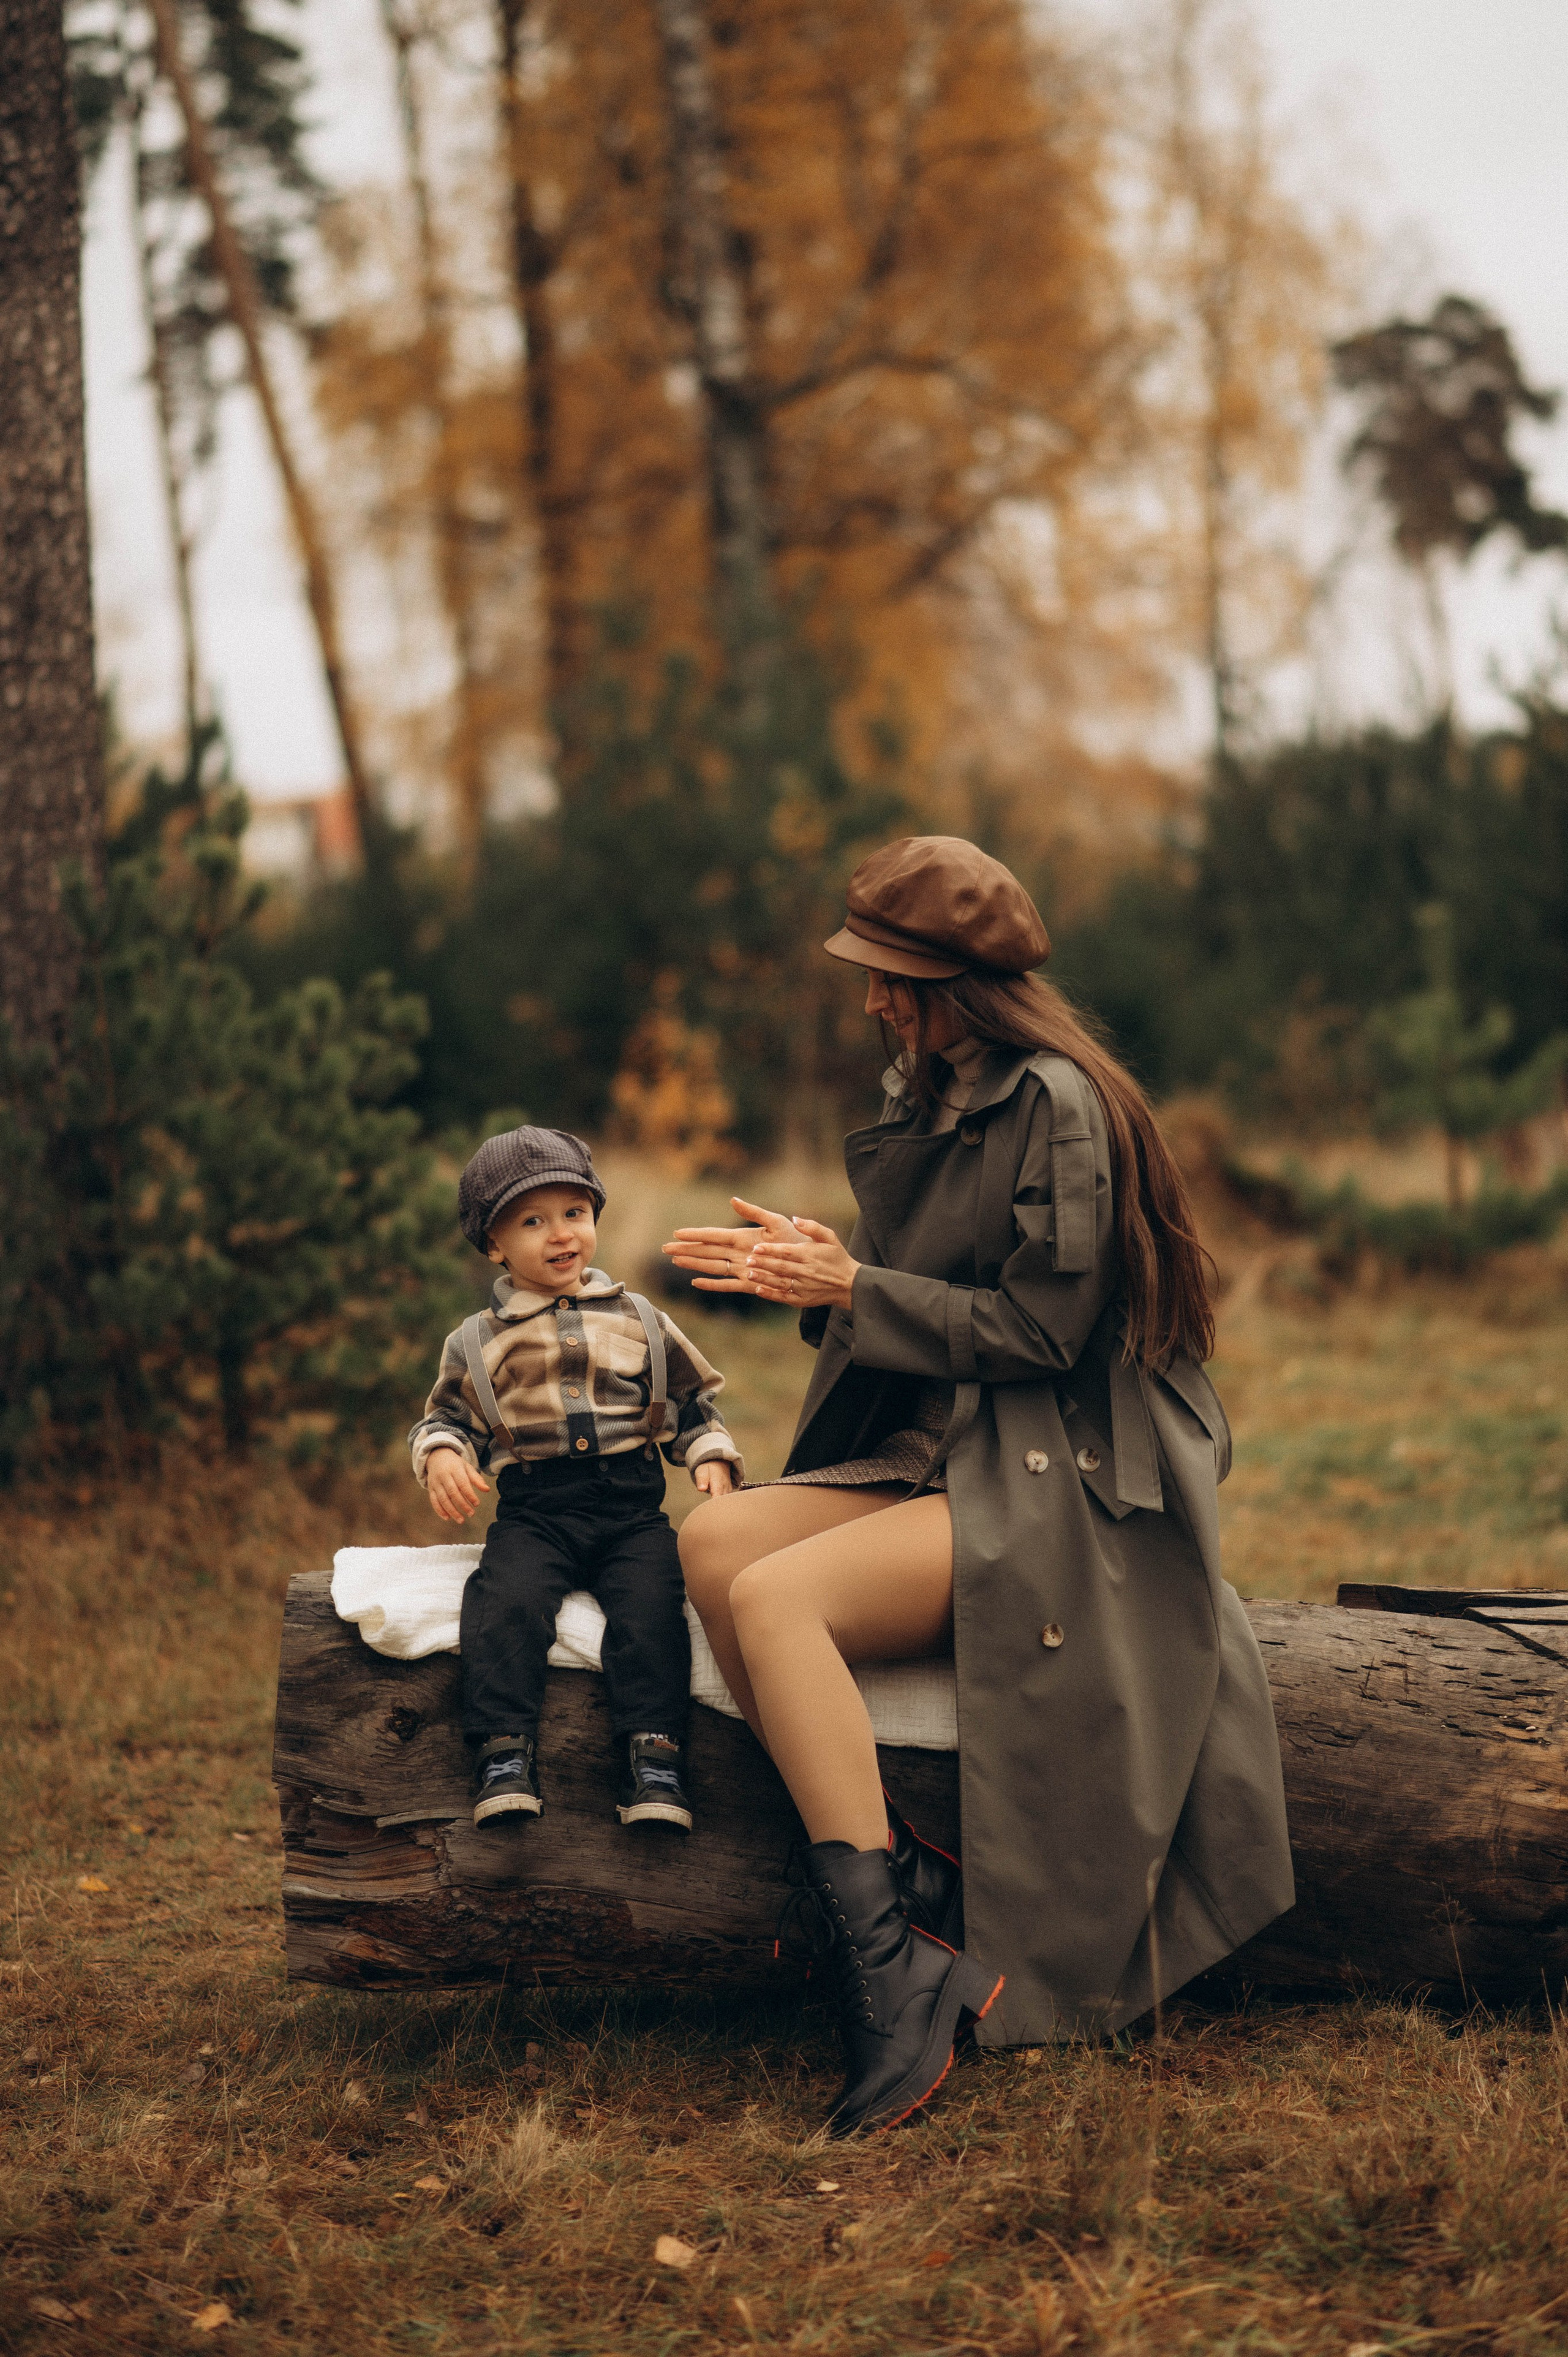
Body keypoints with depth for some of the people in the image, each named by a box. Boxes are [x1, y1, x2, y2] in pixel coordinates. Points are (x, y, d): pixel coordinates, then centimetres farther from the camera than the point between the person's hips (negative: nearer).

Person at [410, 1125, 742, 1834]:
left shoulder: (639, 1322, 15)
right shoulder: (478, 1343, 13)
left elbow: (692, 1403, 21)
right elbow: (446, 1417, 18)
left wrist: (712, 1459, 3)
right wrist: (441, 1456, -5)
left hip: (631, 1507, 1)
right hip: (533, 1510, 0)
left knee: (649, 1604, -27)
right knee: (508, 1601, -29)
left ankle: (653, 1755, -25)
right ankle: (504, 1756, -26)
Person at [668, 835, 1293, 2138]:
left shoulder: (1057, 1104, -12)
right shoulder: (928, 1099, 16)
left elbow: (1041, 1329, -15)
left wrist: (854, 1288, -13)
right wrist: (809, 1265, 4)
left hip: (1055, 1495, -9)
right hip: (934, 1463, 9)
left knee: (776, 1597, -28)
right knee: (715, 1539, -17)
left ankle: (892, 1967, -28)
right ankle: (903, 1889, -21)